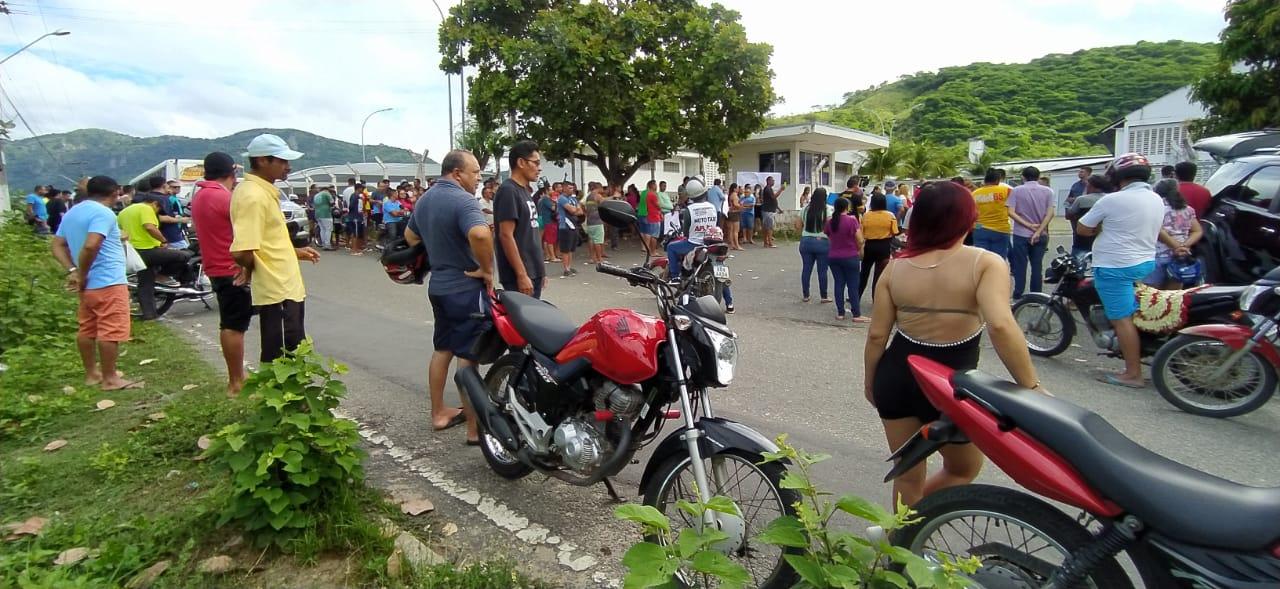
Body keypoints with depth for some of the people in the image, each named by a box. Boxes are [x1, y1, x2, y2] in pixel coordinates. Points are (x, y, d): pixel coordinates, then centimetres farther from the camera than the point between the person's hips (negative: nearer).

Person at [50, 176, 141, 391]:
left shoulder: (71, 213, 15)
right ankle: (110, 379, -3)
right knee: (111, 331, -6)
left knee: (87, 329, 14)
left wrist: (72, 270, 3)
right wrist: (82, 276, -15)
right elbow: (91, 246, -27)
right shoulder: (103, 213, -14)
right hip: (109, 283, -10)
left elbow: (57, 246, 14)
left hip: (89, 284, 10)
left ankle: (92, 374, 23)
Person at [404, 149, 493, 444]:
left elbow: (410, 236, 25)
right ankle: (475, 429, 1)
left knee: (442, 350, 18)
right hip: (466, 288, -9)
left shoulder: (425, 199, 11)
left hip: (438, 285, 9)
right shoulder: (462, 199, -19)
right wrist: (487, 269, -23)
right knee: (468, 356, -6)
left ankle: (439, 413, 29)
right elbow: (480, 234, -38)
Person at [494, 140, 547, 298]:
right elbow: (506, 235, -19)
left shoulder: (525, 191, 15)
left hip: (534, 272, 9)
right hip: (518, 275, -9)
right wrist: (521, 274, -21)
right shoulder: (508, 191, -12)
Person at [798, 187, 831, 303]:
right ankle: (824, 296, 13)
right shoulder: (827, 211, -7)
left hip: (806, 241, 3)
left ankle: (805, 295, 17)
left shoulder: (806, 209, 2)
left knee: (806, 269, 10)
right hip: (822, 242, -3)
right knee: (822, 270, 5)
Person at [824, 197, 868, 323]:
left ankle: (840, 313, 12)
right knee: (853, 286, 1)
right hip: (850, 257, -4)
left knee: (839, 284, 10)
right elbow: (860, 240, -11)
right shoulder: (852, 220, -13)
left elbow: (827, 238, 7)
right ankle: (857, 315, 3)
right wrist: (859, 249, 8)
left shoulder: (829, 222, 0)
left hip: (833, 257, 4)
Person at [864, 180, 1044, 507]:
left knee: (908, 477, 22)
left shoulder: (896, 266, -2)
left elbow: (877, 335, -2)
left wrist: (870, 382, 12)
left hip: (897, 376, 4)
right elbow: (1001, 326, -26)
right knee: (964, 469, 26)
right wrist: (1032, 387, -17)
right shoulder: (985, 263, -12)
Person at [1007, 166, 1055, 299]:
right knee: (1037, 266, 10)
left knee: (1020, 266, 4)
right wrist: (1038, 231, -10)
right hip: (1040, 235, 2)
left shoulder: (1016, 191, -3)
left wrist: (1028, 225, -11)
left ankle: (1018, 296, 6)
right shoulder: (1047, 191, 1)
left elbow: (1011, 212, -13)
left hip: (1021, 234, -2)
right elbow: (1050, 213, -8)